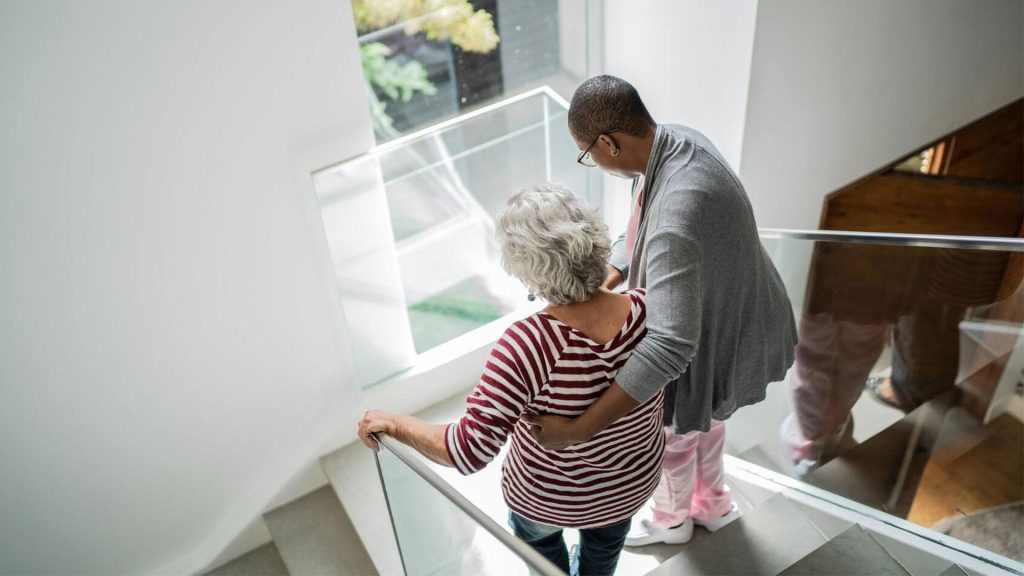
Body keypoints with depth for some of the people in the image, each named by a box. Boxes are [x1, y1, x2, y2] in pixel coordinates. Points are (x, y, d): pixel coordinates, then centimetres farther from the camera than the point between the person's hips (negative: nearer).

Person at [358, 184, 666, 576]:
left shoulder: (529, 344, -41)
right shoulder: (649, 311, -27)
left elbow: (470, 451, -39)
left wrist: (395, 424, -24)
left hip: (550, 497, -3)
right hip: (634, 482, 4)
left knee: (537, 531, 36)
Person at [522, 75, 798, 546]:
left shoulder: (677, 215, -45)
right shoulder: (675, 140, -14)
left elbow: (670, 346, -50)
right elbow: (640, 235, 3)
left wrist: (578, 430, -51)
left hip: (713, 342, -8)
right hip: (711, 312, 8)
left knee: (673, 431, 22)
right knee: (699, 414, 33)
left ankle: (671, 519, 56)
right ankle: (713, 505, 62)